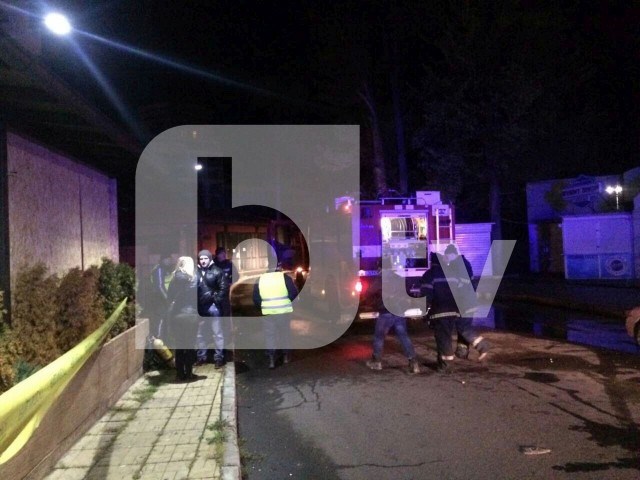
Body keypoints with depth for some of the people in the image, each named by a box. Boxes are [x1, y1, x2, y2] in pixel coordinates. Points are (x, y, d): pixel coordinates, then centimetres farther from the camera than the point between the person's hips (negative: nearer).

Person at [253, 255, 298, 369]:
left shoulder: (259, 280, -3)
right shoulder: (284, 277, -10)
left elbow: (256, 299, 1)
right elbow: (294, 293, -8)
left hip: (267, 312, 1)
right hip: (284, 311, -1)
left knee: (269, 335, 9)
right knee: (285, 333, 15)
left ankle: (271, 360, 5)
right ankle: (286, 356, 25)